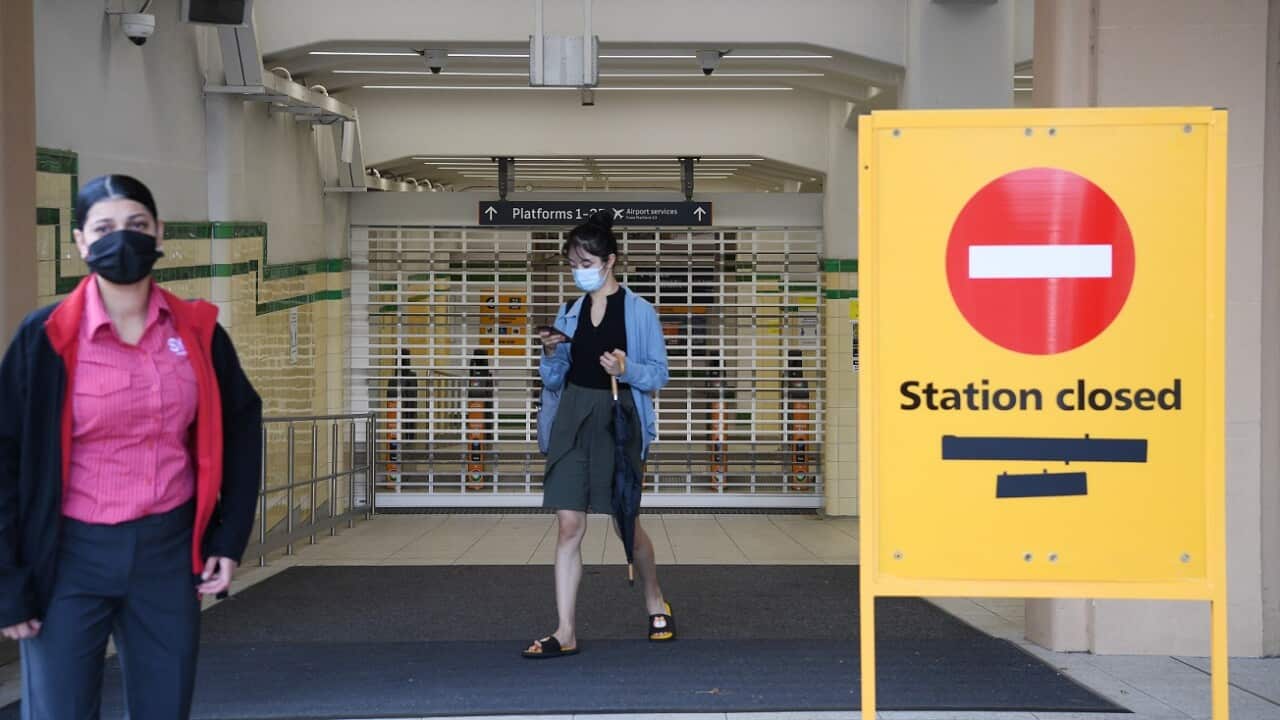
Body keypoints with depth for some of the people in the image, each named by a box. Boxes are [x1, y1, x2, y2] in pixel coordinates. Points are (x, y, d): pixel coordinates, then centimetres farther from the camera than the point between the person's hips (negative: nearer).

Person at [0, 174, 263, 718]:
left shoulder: (197, 330, 0)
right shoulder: (47, 337, -9)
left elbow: (240, 426, 11)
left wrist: (230, 536, 4)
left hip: (169, 549, 3)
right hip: (72, 555, -3)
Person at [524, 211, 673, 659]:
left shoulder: (639, 311, -1)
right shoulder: (569, 313, 11)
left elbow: (659, 374, 0)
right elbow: (555, 380, 15)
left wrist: (626, 368, -18)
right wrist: (551, 355, -5)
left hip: (618, 420, -3)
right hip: (572, 419, 3)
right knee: (569, 526, -2)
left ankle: (655, 601, 32)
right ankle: (565, 633, 0)